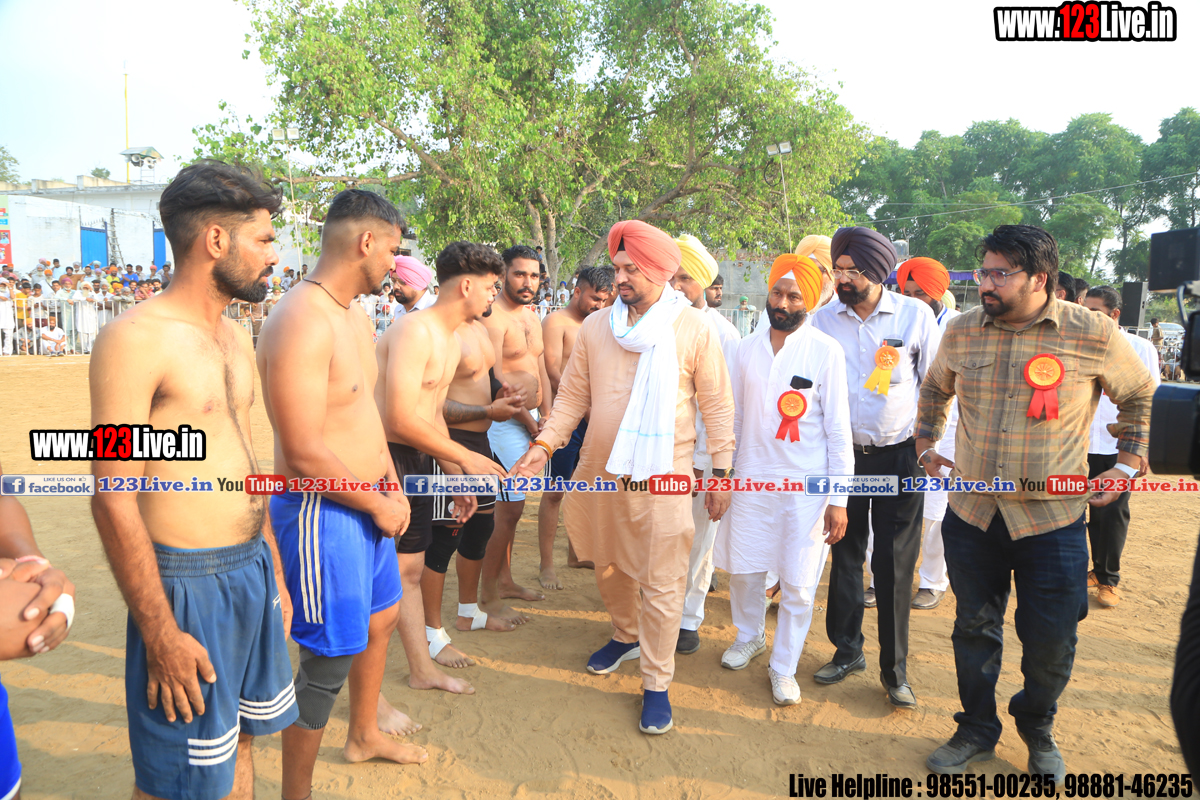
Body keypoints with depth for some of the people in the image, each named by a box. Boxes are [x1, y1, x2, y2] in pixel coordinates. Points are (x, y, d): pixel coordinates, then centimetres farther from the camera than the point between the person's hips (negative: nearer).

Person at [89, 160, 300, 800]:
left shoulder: (235, 341, 11)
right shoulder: (134, 339, -16)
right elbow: (114, 500, -18)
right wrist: (160, 635, -18)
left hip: (252, 571, 8)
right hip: (188, 585, -7)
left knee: (238, 744, 20)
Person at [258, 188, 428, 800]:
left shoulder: (355, 316, 9)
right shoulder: (301, 322, -23)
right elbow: (304, 455, -26)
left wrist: (392, 488, 9)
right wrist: (380, 506, -15)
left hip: (367, 505, 10)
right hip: (321, 514, -10)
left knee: (382, 616, 25)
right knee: (329, 662, 2)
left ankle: (364, 733, 50)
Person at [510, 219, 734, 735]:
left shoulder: (694, 329, -6)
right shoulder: (596, 327, 2)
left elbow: (717, 406, -2)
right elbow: (572, 396, 5)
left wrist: (721, 471, -4)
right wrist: (544, 445, -6)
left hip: (663, 476, -4)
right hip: (600, 471, 4)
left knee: (661, 583, 2)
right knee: (608, 564, 20)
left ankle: (656, 685, 17)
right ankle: (627, 636, 47)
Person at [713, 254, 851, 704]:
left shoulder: (826, 350, -7)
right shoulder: (747, 348, 5)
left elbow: (838, 427, -7)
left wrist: (839, 499, -9)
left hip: (806, 484, -3)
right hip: (751, 478, 4)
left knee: (798, 583, 5)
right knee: (742, 566, 14)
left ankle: (783, 667, 25)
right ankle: (749, 635, 41)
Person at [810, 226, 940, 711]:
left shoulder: (915, 315, -4)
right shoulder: (824, 319, 0)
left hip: (899, 454, -2)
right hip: (843, 453, 2)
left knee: (895, 565, 2)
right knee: (845, 556, 10)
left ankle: (895, 670, 16)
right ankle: (847, 652, 27)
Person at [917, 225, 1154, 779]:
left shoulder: (1093, 334, -8)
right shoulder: (962, 331, 0)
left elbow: (1140, 396, 9)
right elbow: (936, 387, 20)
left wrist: (1127, 466, 4)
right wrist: (926, 445, 15)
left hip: (1052, 520, -2)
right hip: (970, 513, 2)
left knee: (1050, 642, 7)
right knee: (974, 628, 14)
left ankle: (1038, 728, 38)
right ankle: (977, 732, 35)